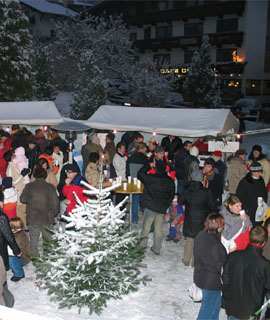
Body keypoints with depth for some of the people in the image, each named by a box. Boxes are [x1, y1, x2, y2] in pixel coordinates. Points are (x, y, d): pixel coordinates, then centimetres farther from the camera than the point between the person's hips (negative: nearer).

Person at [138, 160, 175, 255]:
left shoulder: (151, 178, -15)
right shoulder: (170, 182, -2)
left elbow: (140, 173, 1)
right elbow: (171, 196, 8)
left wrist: (149, 165, 8)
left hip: (150, 207, -3)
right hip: (162, 209, 3)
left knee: (146, 227, 9)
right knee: (158, 228, 13)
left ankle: (142, 246, 17)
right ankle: (157, 249, 20)